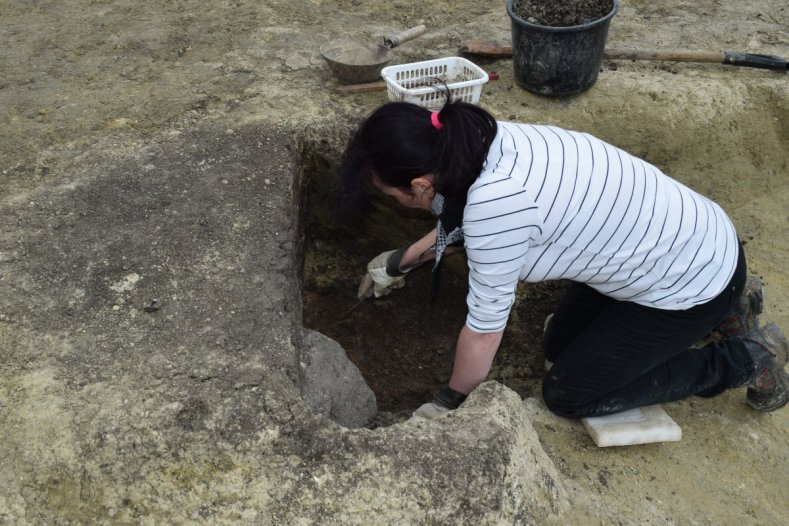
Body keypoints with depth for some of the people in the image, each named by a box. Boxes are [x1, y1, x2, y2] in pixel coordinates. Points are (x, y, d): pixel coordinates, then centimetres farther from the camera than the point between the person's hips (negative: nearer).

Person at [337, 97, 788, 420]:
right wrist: (402, 261, 25)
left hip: (692, 283, -8)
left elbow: (486, 328, -21)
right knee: (560, 346, 19)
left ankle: (743, 360, 13)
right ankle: (723, 310, 25)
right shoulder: (484, 141, -10)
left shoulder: (495, 202, -35)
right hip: (682, 238, 8)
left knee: (568, 395, 4)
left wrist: (451, 402, -3)